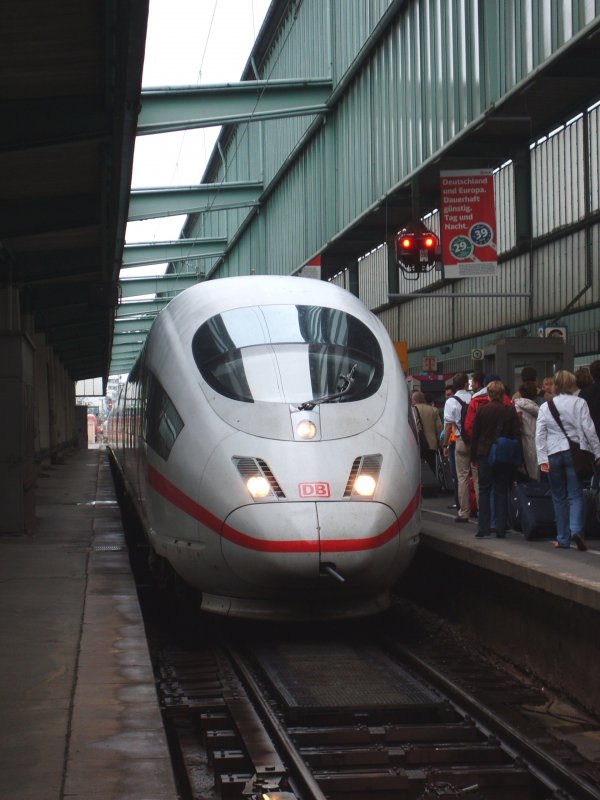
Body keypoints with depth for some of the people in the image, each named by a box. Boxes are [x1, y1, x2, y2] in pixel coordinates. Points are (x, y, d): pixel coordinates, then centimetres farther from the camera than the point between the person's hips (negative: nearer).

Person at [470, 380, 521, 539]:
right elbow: (516, 435, 0)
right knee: (502, 492, 6)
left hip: (485, 455, -1)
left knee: (484, 491, 5)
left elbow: (475, 435, 0)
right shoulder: (510, 411, -2)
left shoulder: (481, 410, -4)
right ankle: (501, 529, 3)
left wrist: (473, 456, 8)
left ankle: (483, 528, 0)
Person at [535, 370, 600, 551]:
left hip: (553, 455, 2)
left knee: (559, 498, 10)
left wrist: (542, 459, 0)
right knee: (575, 494, -1)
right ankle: (576, 529, -23)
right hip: (575, 452, -2)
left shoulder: (545, 407, 5)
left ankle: (563, 539, 10)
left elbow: (540, 435, 1)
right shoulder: (579, 403, -2)